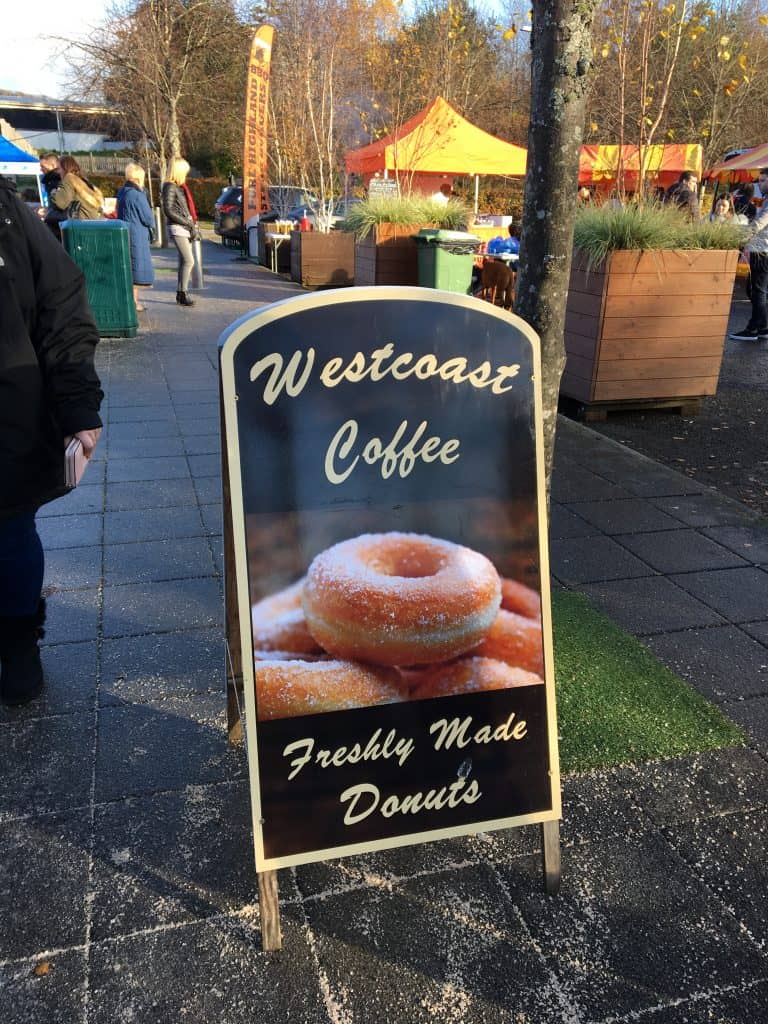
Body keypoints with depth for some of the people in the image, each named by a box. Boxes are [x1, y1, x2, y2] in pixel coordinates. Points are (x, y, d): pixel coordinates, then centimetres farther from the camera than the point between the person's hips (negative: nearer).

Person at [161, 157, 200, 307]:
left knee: (184, 261, 9)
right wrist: (188, 223, -16)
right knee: (189, 261, -13)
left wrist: (193, 225, 8)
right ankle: (183, 293, -7)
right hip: (178, 228, -9)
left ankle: (180, 293, 15)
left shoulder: (181, 186, 15)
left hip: (186, 227, 9)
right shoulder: (170, 187, -10)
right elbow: (168, 210, -16)